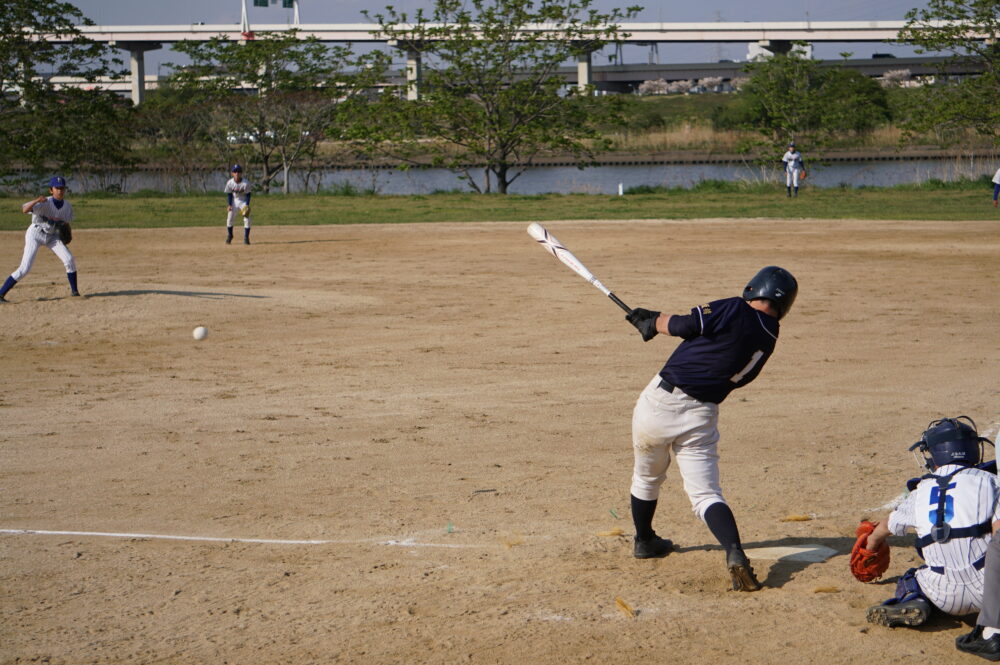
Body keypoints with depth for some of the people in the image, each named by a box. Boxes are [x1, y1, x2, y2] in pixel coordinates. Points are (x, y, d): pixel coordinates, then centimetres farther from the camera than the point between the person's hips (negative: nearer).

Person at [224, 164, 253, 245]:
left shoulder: (246, 183, -23)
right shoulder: (230, 183, -16)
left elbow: (248, 195, -14)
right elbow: (229, 194, -5)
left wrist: (247, 205, -24)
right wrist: (229, 205, -16)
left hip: (244, 201, -2)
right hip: (234, 201, 2)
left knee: (247, 219, -12)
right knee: (229, 218, -1)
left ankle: (246, 238, -2)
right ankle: (229, 235, 21)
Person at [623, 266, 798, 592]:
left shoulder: (734, 311, -10)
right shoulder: (769, 339, 9)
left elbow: (681, 325, -14)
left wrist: (654, 322, 10)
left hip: (661, 401, -3)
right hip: (701, 417, 3)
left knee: (647, 477, 21)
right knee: (705, 494, 2)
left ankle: (644, 541, 39)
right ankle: (734, 552, -23)